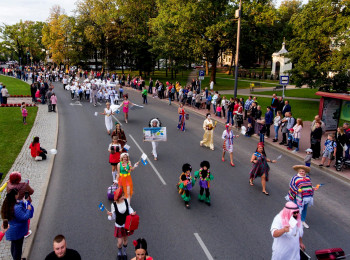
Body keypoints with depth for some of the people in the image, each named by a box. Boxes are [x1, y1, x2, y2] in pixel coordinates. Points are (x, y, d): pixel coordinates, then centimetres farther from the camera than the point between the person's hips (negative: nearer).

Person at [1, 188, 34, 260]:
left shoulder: (7, 205, -6)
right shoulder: (16, 208, -34)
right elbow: (25, 217, -28)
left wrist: (21, 202, 0)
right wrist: (28, 209, -15)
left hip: (11, 231, 9)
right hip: (17, 231, -9)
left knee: (13, 246, 28)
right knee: (18, 247, 10)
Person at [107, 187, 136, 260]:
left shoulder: (126, 201, -16)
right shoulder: (113, 205, -21)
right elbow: (113, 217, -11)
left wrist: (132, 213, -17)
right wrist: (110, 215, -33)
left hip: (127, 224, 2)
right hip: (119, 225, -2)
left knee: (125, 240, 19)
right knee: (120, 242, 5)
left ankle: (124, 253, 47)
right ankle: (119, 253, 39)